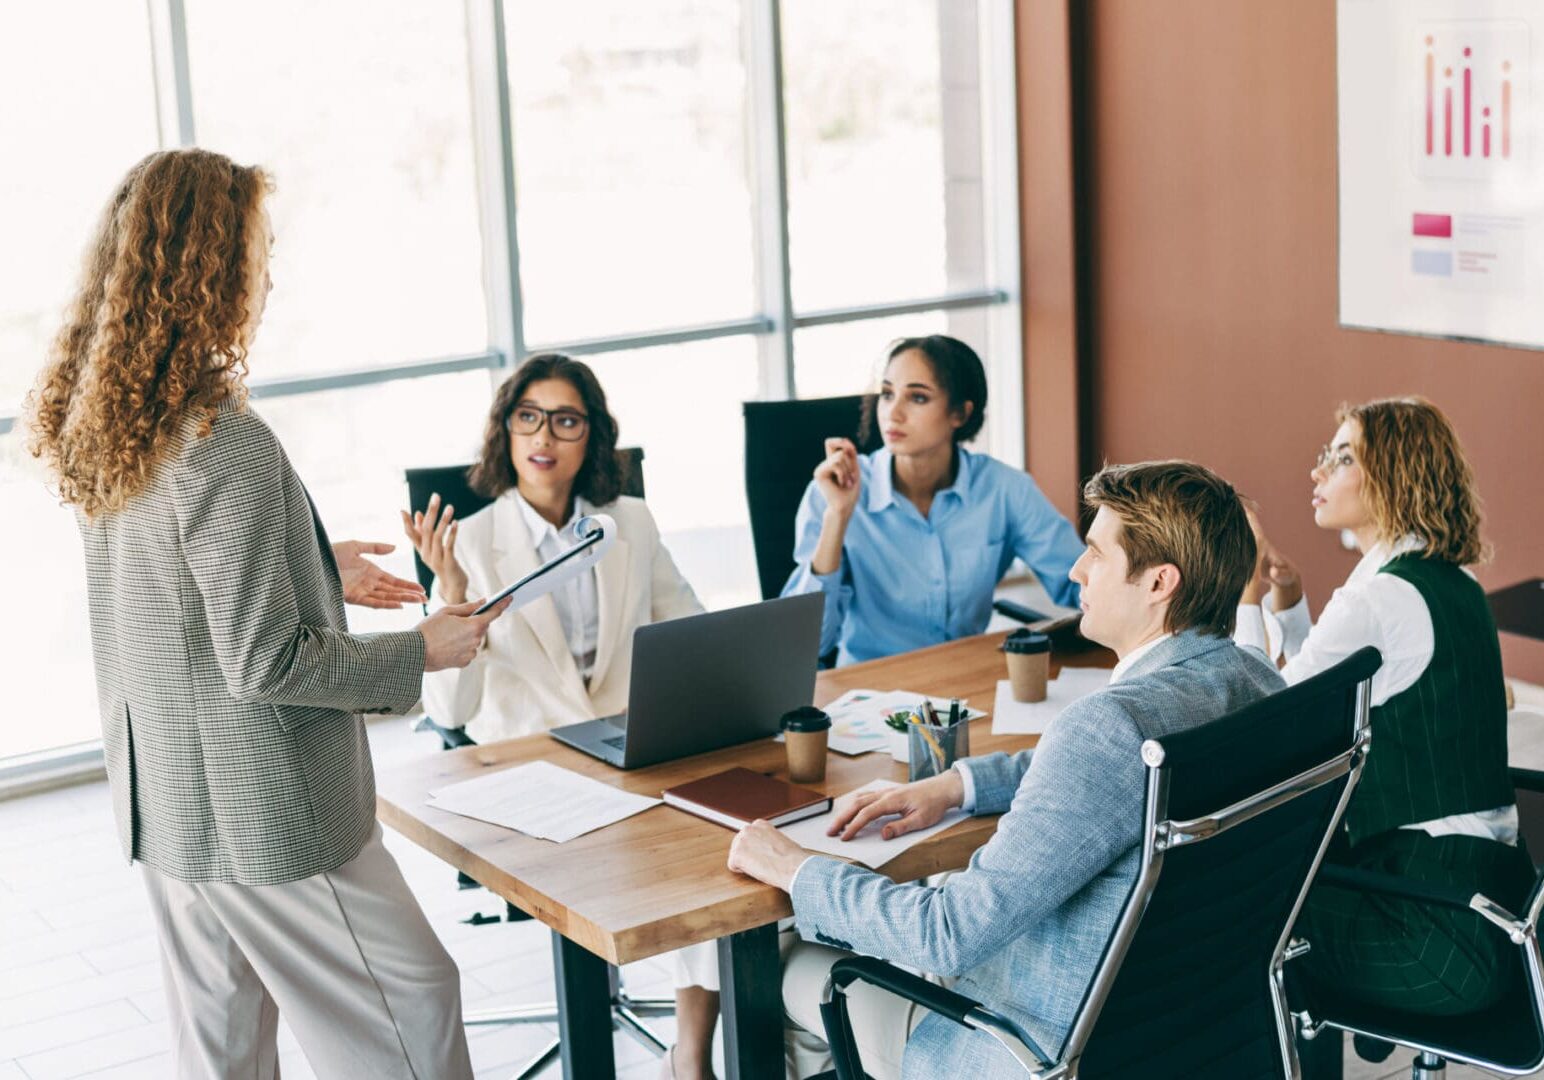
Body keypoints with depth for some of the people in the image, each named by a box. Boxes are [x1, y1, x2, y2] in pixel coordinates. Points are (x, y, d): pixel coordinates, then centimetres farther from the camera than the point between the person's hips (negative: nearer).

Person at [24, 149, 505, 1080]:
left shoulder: (97, 430, 3)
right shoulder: (226, 443, -25)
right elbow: (264, 664, -23)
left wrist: (312, 568, 19)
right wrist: (419, 651, -12)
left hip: (162, 807, 9)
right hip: (262, 817, -9)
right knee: (414, 1004, 6)